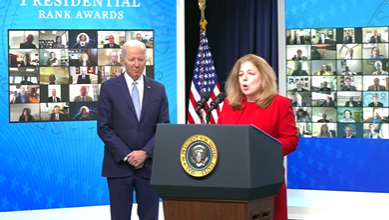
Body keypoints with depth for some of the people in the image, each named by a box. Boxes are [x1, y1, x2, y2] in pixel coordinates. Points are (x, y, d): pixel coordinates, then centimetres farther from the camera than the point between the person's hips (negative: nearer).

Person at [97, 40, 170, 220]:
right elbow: (104, 128, -4)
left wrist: (145, 153, -10)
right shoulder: (109, 87, 0)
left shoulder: (158, 89, 7)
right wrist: (126, 155, -11)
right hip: (119, 165, -2)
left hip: (149, 165, 2)